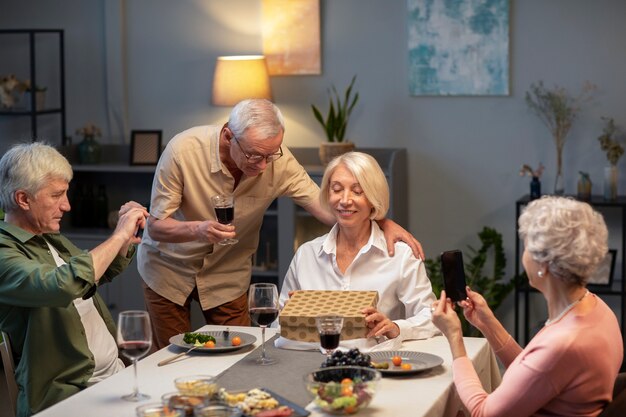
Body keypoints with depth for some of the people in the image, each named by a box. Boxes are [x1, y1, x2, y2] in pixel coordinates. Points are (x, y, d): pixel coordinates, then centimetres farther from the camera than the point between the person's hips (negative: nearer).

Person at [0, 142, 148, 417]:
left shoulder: (51, 238, 14)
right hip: (67, 393, -9)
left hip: (116, 371, 9)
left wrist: (125, 241, 11)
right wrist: (119, 235, -20)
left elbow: (100, 274, 31)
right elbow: (63, 285, -32)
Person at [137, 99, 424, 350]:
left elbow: (325, 206, -16)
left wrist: (384, 223, -31)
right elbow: (156, 226, -21)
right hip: (168, 269, -2)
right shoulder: (183, 151, -28)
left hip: (226, 276, 2)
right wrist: (198, 230, -42)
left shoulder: (278, 160, -21)